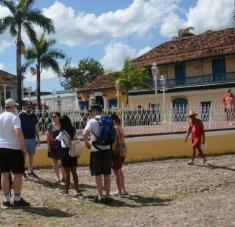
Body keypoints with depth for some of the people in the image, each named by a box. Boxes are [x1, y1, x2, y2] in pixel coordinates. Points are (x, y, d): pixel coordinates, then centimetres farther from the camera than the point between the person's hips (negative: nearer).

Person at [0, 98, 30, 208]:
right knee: (18, 174, 4)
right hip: (14, 149, -6)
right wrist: (23, 148, -18)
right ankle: (17, 199, 8)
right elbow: (18, 133, -24)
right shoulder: (14, 117, -11)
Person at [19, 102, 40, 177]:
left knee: (31, 155, 10)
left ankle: (31, 171, 18)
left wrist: (38, 138, 9)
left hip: (32, 139, 4)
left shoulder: (34, 116, 8)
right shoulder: (21, 115, -5)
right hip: (24, 139, -4)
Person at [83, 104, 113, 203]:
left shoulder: (92, 121, -9)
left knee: (98, 174, 4)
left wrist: (86, 143, -6)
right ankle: (108, 196, 16)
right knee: (106, 174, 12)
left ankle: (101, 196, 7)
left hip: (96, 151, -5)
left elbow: (85, 134, -23)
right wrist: (112, 146, 15)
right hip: (107, 150, 5)